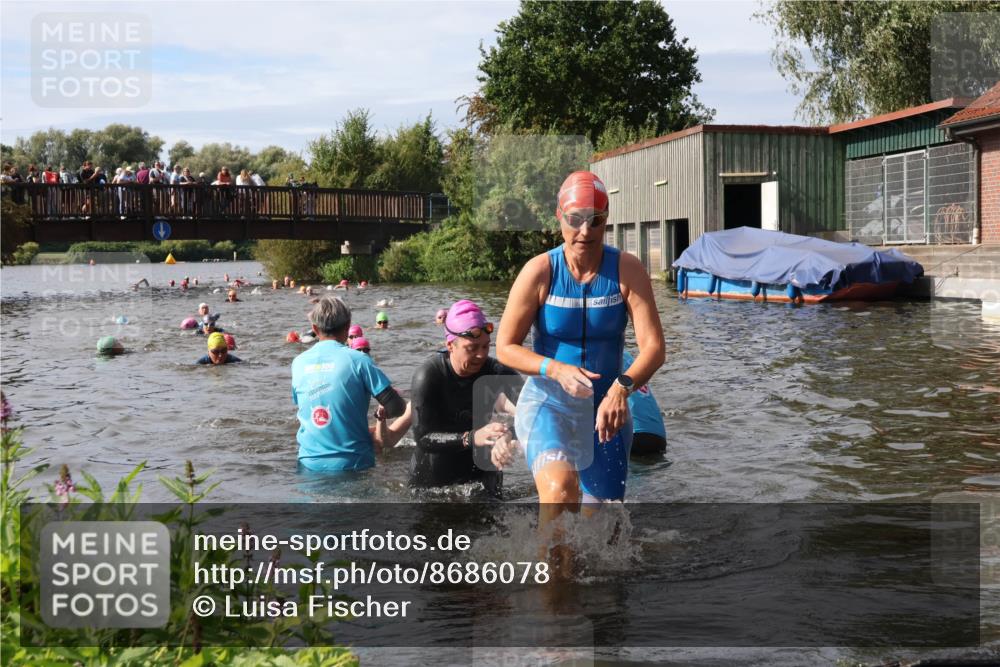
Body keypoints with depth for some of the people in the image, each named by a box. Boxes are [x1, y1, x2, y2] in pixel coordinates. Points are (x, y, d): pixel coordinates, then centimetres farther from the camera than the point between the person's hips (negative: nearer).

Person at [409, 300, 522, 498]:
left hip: (482, 473, 3)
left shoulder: (496, 372, -14)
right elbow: (422, 437, -27)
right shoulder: (427, 376, -22)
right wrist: (471, 438, -41)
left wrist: (509, 437, -47)